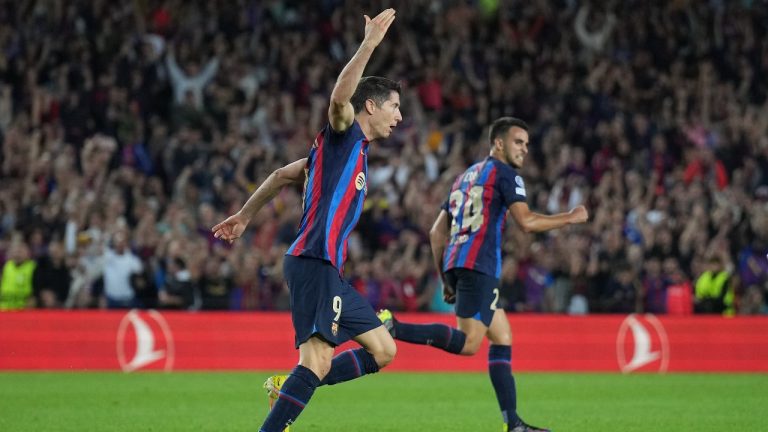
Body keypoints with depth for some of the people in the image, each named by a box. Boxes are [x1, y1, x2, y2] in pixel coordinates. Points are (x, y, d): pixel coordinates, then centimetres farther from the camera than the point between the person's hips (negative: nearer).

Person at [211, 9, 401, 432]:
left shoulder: (353, 148, 24)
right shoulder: (342, 134, -2)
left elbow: (283, 174, 30)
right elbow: (339, 97, -26)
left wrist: (245, 215, 35)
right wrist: (369, 44, -26)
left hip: (328, 269, 10)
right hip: (313, 262, -10)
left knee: (383, 351, 9)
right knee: (318, 361, -20)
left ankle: (286, 388, 8)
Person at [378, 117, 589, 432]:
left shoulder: (465, 177, 27)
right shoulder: (504, 173, 1)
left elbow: (437, 233, 25)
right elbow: (526, 222, -12)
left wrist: (446, 279, 26)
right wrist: (569, 218, 1)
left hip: (456, 265, 10)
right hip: (478, 266, -10)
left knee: (503, 338, 10)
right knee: (468, 343, -18)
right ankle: (393, 328, -27)